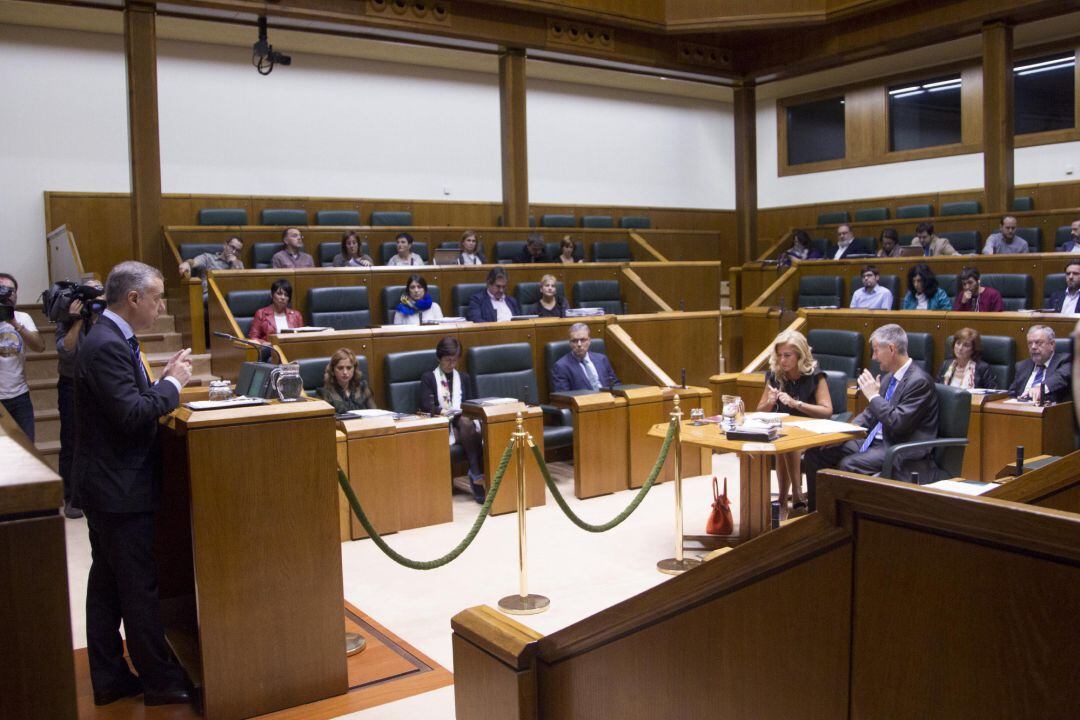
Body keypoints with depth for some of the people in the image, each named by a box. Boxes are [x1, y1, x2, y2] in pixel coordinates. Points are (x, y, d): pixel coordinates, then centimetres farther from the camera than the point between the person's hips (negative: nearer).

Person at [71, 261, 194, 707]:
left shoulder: (112, 340, 11)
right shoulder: (106, 346, -21)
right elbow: (131, 413, -26)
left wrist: (165, 380, 3)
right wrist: (172, 383, -15)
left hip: (108, 486, 11)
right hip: (120, 490, -10)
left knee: (107, 582, 16)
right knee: (141, 586, 1)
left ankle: (109, 678, 28)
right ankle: (160, 680, 14)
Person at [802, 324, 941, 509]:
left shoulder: (919, 381, -16)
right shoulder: (889, 376, 12)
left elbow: (898, 425, -24)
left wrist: (874, 395, -16)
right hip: (876, 440, 9)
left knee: (848, 465, -30)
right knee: (815, 452, -1)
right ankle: (815, 511, 6)